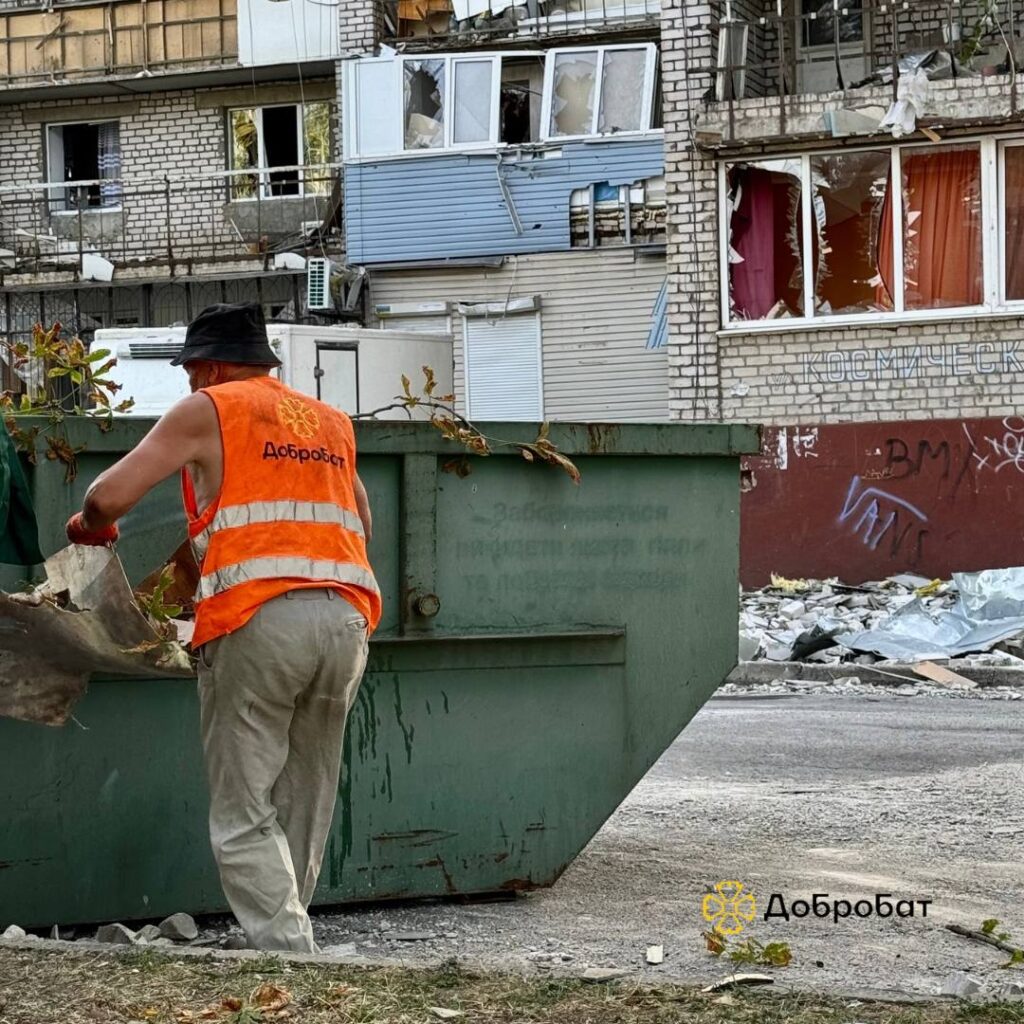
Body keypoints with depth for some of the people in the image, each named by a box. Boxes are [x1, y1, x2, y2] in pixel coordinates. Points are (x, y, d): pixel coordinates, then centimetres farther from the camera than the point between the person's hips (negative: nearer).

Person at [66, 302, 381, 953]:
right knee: (305, 804, 13)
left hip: (258, 616, -5)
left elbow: (109, 496, 4)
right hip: (348, 618, 5)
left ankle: (290, 960, -14)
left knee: (244, 813, -3)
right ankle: (287, 937, 14)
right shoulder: (331, 423, 25)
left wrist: (91, 525, 24)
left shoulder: (208, 411, 9)